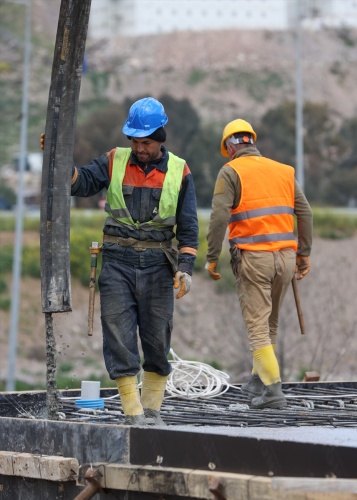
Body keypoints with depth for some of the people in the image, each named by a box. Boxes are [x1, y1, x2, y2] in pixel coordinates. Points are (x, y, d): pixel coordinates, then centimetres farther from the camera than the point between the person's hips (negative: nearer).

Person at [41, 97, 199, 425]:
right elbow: (82, 183, -5)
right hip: (118, 262, 0)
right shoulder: (115, 161, 5)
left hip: (157, 264, 0)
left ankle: (153, 408, 19)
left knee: (157, 338, 5)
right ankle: (133, 413, -1)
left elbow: (188, 226, 3)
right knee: (119, 336, -5)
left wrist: (185, 267, -7)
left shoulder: (179, 171, 4)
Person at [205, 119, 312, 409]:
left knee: (257, 326, -2)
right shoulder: (283, 171, 14)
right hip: (285, 255, 5)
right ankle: (258, 381, 28)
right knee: (270, 323, 18)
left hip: (252, 257, -5)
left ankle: (273, 389, -11)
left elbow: (219, 216, -12)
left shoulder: (231, 171, -1)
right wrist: (304, 253, 14)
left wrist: (212, 257, -7)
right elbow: (305, 212, 10)